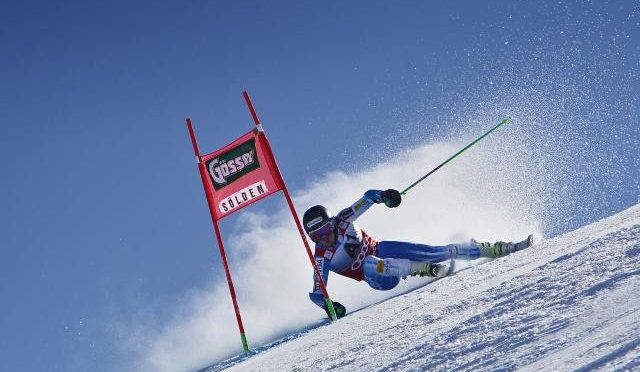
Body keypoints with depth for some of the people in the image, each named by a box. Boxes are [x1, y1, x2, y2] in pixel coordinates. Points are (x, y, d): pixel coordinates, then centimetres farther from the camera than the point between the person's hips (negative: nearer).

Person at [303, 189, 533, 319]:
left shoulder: (342, 220, -15)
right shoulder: (322, 258, -20)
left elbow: (369, 196, -13)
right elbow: (316, 293, -20)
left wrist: (383, 195, -35)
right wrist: (329, 306, -41)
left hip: (382, 250, 3)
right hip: (381, 278, -3)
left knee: (439, 252, -9)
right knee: (369, 264, -39)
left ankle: (493, 249, 5)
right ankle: (423, 269, -37)